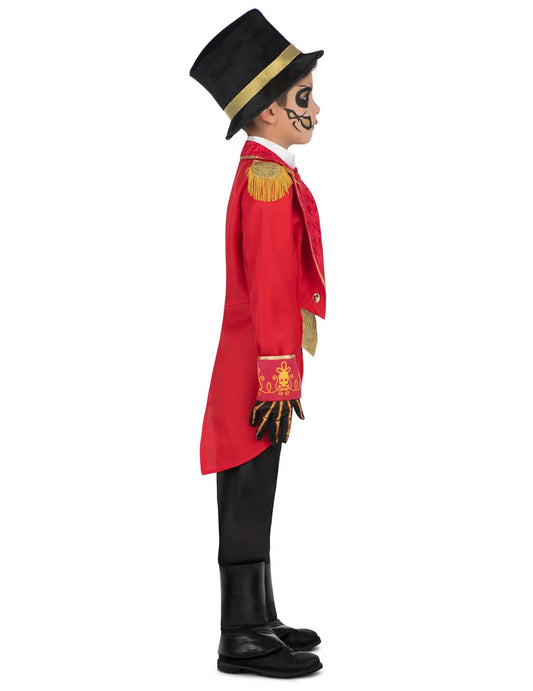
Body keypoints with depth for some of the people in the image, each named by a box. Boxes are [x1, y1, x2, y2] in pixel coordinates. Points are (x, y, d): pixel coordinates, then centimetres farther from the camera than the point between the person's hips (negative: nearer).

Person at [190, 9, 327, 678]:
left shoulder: (264, 172, 17)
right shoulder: (269, 176, -15)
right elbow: (270, 286, -20)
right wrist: (277, 376, -22)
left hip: (258, 370, 10)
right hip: (261, 370, -10)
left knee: (253, 499, 15)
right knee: (248, 502, -3)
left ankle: (258, 621, 26)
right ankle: (244, 640, 4)